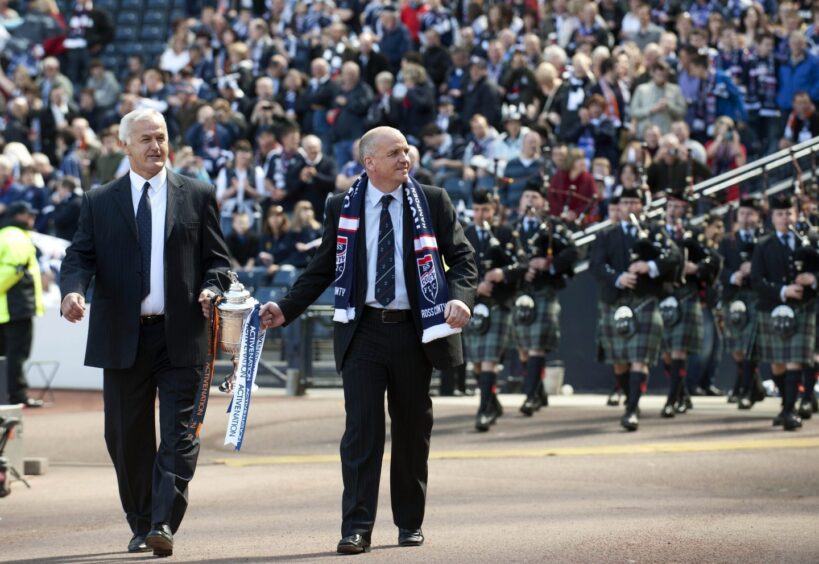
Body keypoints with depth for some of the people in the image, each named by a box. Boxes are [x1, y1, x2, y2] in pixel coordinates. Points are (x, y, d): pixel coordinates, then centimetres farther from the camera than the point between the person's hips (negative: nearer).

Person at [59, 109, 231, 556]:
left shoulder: (197, 196, 8)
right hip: (122, 338, 1)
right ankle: (141, 525, 19)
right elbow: (79, 256, 3)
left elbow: (217, 258, 9)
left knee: (179, 435, -10)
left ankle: (164, 524, -14)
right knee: (127, 436, 6)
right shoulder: (99, 202, 9)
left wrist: (211, 288, -12)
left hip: (181, 336, -1)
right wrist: (73, 291, -18)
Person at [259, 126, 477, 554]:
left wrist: (460, 297, -18)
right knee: (362, 427, -8)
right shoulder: (342, 208, 5)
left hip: (414, 330, 1)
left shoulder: (432, 202, 3)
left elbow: (462, 257, 2)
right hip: (363, 331, -1)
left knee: (412, 429, 9)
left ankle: (410, 523, 22)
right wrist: (286, 309, 0)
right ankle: (356, 527, -10)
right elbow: (322, 269, 11)